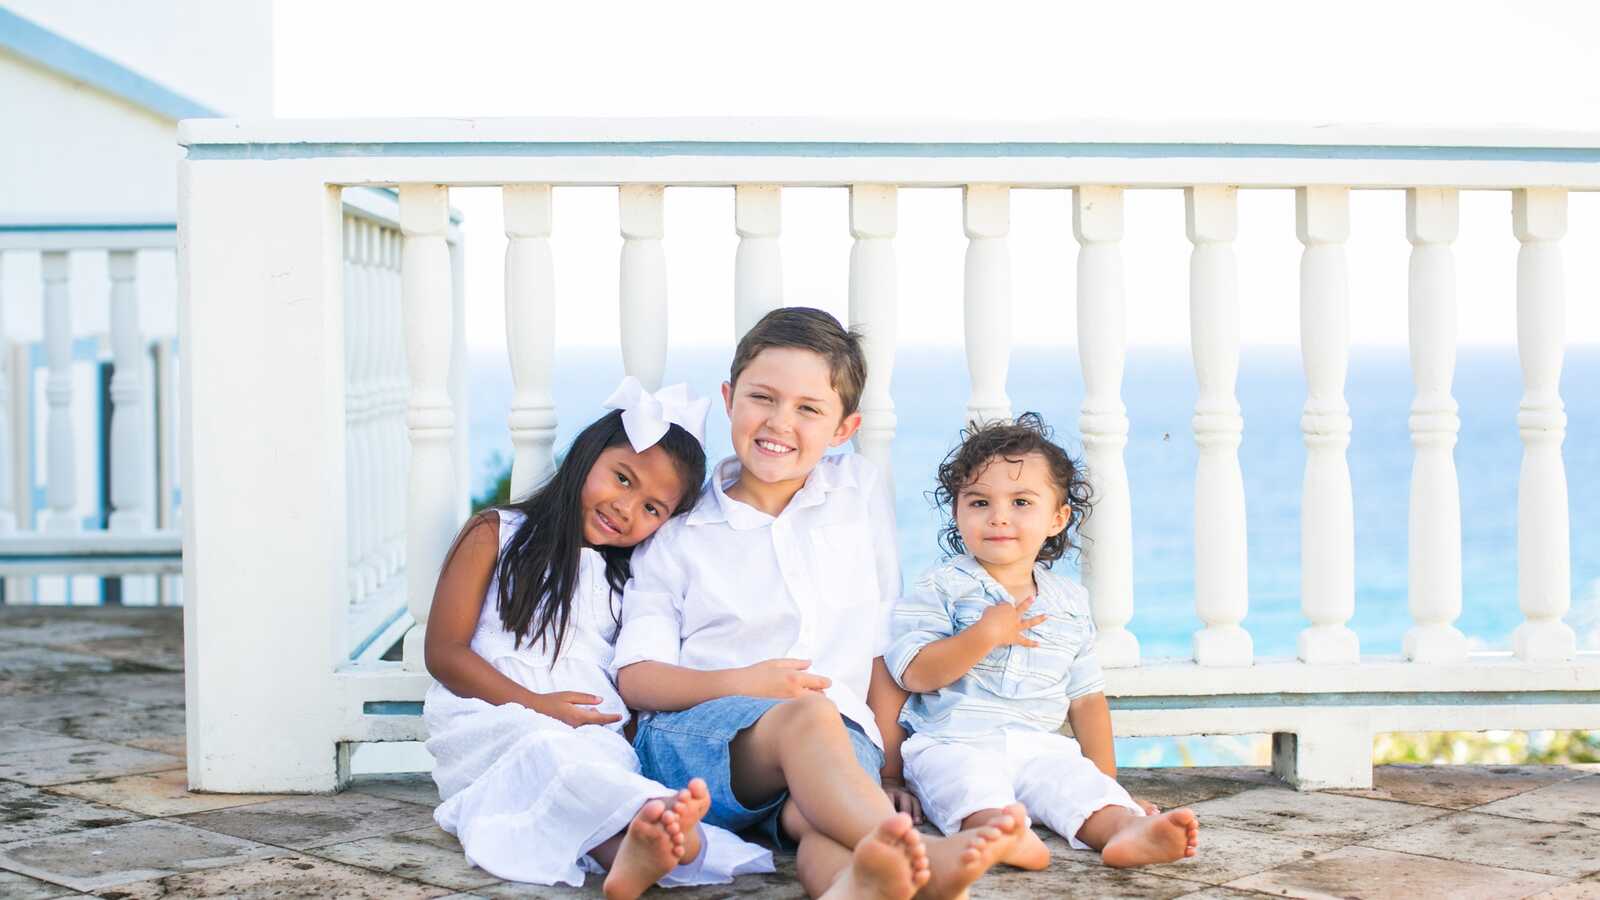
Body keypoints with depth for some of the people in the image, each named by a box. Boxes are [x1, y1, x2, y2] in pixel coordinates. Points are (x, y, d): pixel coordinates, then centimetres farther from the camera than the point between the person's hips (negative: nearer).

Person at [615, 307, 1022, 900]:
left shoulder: (861, 491, 19)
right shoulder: (678, 532, 13)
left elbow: (884, 644, 17)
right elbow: (635, 677, 5)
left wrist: (888, 773, 9)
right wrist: (742, 683, -12)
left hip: (841, 741, 2)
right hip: (695, 736, -2)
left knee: (816, 816, -36)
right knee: (809, 715, -37)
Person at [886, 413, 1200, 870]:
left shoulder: (1069, 602, 17)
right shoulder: (941, 589, 3)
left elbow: (1086, 695, 21)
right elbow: (914, 674, -8)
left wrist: (1104, 777, 12)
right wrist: (986, 634, -16)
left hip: (1041, 746, 4)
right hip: (954, 742, -4)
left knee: (1077, 780, -26)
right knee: (970, 781, -36)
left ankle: (1126, 828, -53)